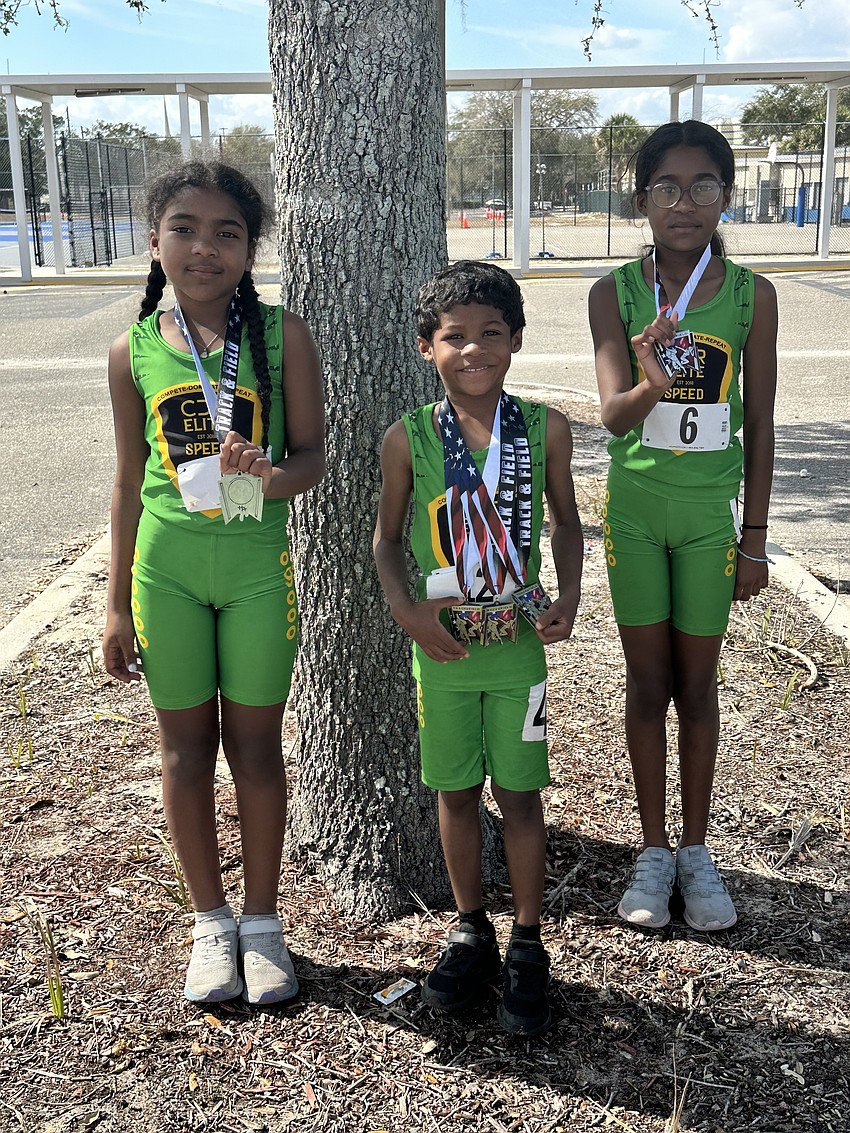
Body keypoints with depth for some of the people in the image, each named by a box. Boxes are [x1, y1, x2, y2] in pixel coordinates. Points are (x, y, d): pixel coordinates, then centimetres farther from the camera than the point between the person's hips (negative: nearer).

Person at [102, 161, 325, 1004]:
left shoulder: (282, 336, -5)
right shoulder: (134, 350, 0)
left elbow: (312, 453, -4)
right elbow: (131, 478, 6)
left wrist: (274, 477, -28)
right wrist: (118, 602, 7)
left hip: (257, 562, -1)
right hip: (166, 565, 2)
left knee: (255, 744, 9)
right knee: (186, 744, 11)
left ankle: (261, 920, 28)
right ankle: (210, 919, 30)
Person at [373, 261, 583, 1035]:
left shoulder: (545, 430, -5)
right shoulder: (409, 438, -6)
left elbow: (565, 520, 8)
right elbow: (389, 537, 4)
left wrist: (568, 598, -6)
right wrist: (406, 607, -11)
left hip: (517, 643, 0)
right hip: (442, 645, 1)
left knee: (520, 792, 7)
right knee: (455, 791, 13)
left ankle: (527, 949, 25)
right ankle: (472, 934, 33)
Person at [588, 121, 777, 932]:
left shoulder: (751, 296, -4)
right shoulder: (615, 294, -6)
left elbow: (758, 426, -1)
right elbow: (612, 414, -15)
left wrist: (754, 536, 0)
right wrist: (649, 386, -38)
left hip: (711, 511, 0)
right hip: (635, 507, 0)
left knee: (697, 683, 10)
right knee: (647, 680, 9)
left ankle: (696, 850, 26)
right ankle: (653, 849, 25)